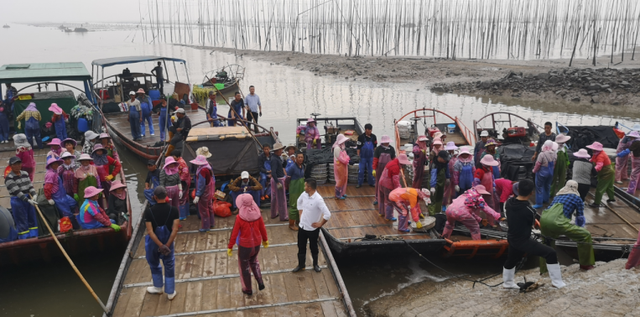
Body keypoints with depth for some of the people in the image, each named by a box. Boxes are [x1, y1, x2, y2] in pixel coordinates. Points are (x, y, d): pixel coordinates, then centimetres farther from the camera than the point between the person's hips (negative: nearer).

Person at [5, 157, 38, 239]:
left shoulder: (25, 173, 9)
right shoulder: (9, 178, -10)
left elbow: (30, 185, 5)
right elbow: (16, 191, -17)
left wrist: (34, 194, -14)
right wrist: (28, 200, -23)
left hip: (28, 199, 6)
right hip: (17, 201, -6)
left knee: (32, 219, 10)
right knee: (22, 222, -4)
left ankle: (34, 238, 18)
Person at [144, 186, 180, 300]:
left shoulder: (149, 211, -17)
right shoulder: (173, 210, -14)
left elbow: (150, 232, -21)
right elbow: (175, 230, -19)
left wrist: (161, 246, -17)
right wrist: (167, 245, -15)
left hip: (153, 243, -1)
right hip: (168, 242, 1)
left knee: (154, 265, 23)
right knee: (169, 266, 15)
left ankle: (158, 287, 41)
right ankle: (170, 292, 24)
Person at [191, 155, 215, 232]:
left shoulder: (202, 170, -28)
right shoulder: (209, 167, 2)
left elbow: (201, 184, -28)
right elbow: (213, 179, 11)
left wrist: (197, 196, -25)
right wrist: (212, 190, 23)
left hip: (204, 193, -10)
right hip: (209, 192, 10)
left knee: (203, 210, 5)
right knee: (209, 208, 22)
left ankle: (205, 227, 16)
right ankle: (211, 223, 36)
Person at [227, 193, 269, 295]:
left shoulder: (240, 218, -24)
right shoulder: (257, 214, -13)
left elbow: (234, 234, -17)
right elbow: (262, 229, -1)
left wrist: (230, 247, -4)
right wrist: (265, 240, 17)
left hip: (244, 246, -4)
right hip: (256, 244, 4)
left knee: (244, 267, 18)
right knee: (254, 262, 31)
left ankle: (248, 289, 31)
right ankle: (260, 282, 23)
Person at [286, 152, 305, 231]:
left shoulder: (303, 166, 3)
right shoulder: (292, 167, -19)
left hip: (302, 188, 7)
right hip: (294, 189, -7)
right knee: (294, 206, -1)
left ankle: (298, 221, 33)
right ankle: (291, 224, 9)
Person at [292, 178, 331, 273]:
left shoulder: (318, 200, -27)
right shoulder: (304, 194, -7)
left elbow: (327, 214, -30)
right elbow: (299, 202, 17)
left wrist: (320, 224, -18)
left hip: (313, 229, -5)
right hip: (302, 226, 5)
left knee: (313, 247, 15)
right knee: (301, 247, 15)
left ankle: (315, 264, 37)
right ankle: (301, 265, 33)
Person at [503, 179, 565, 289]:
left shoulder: (509, 202, -11)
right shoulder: (528, 210, -28)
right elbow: (532, 223, -6)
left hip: (512, 238, 7)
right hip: (524, 241, -7)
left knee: (511, 260, 29)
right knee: (551, 253, 2)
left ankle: (507, 282, 48)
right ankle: (557, 282, 10)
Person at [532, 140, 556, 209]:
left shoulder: (542, 154, -25)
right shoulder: (554, 154, -6)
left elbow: (538, 164, -18)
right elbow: (554, 164, 5)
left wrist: (534, 170, 0)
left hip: (542, 173, -6)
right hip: (551, 172, 6)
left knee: (539, 187, 3)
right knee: (547, 186, 23)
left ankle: (539, 203, 6)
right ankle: (545, 199, 39)